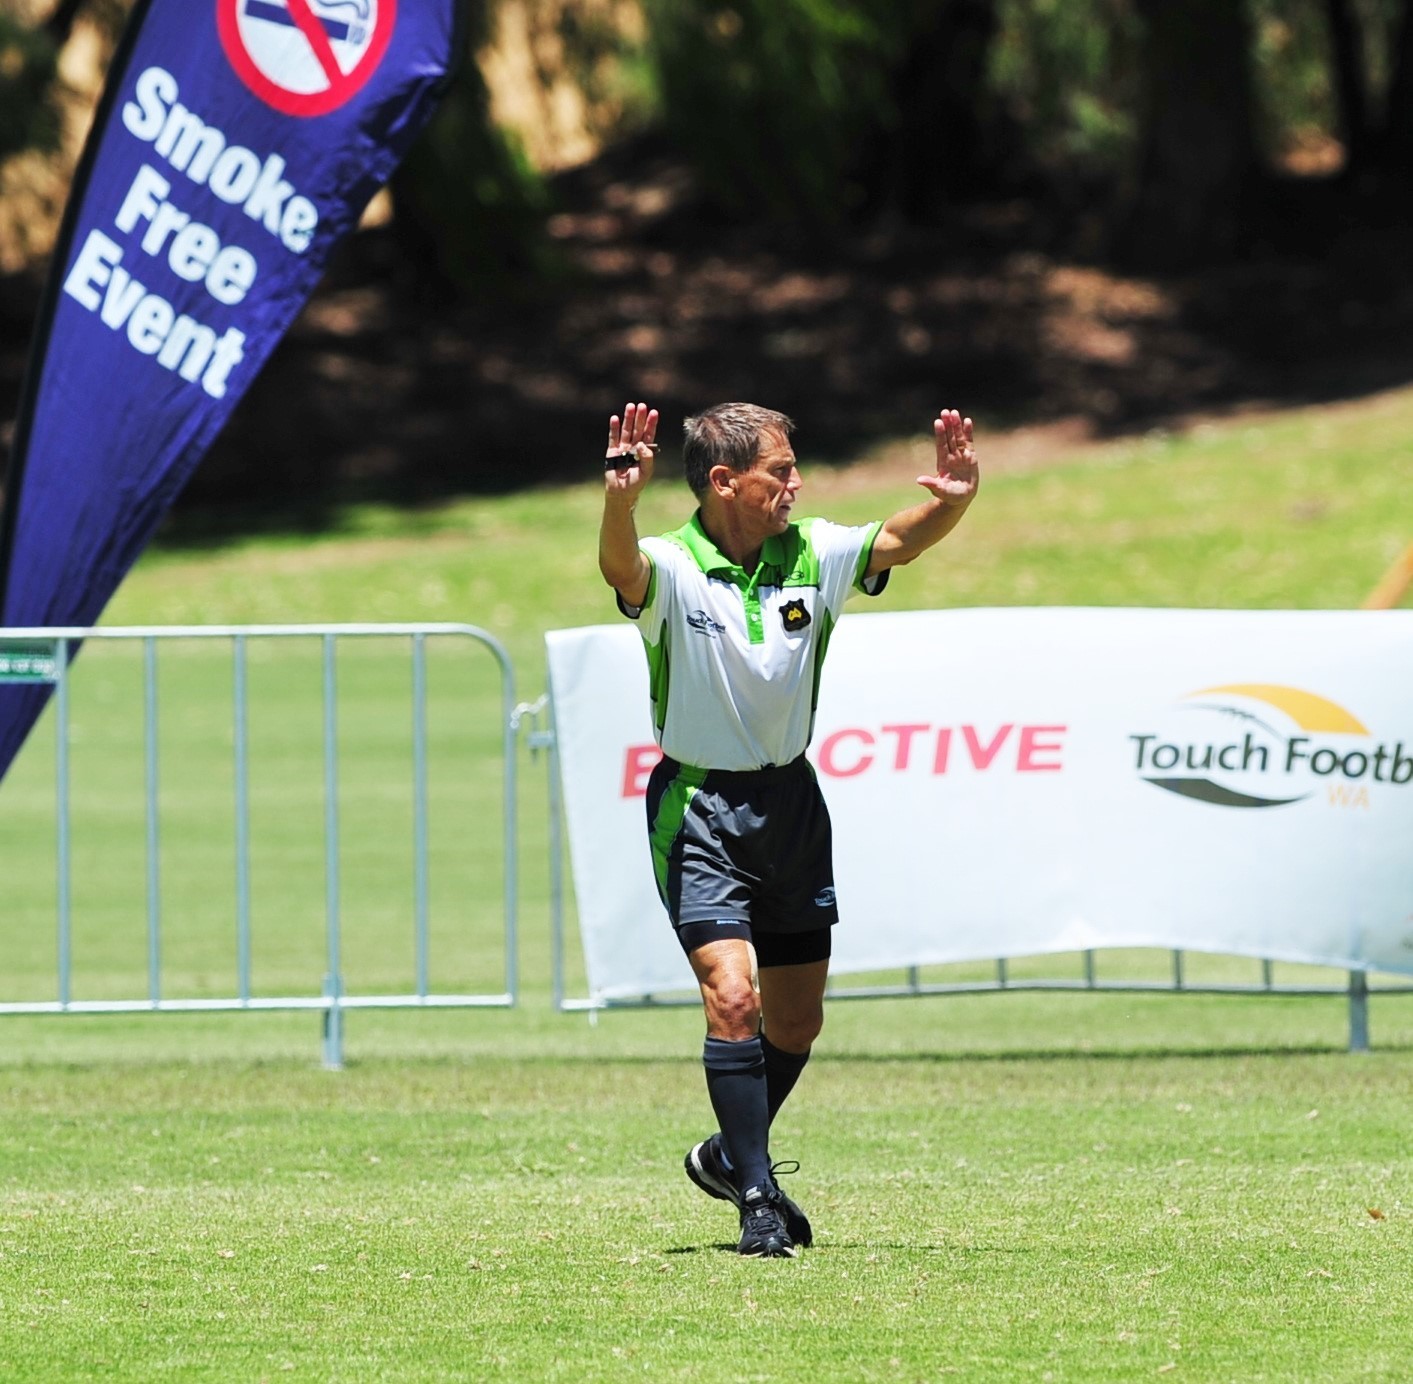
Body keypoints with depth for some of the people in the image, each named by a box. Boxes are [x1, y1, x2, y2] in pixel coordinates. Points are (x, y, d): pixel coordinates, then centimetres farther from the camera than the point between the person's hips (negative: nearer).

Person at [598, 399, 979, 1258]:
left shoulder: (811, 556, -2)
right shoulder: (672, 570, -16)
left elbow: (898, 542, -13)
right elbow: (623, 566, -37)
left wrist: (954, 501, -35)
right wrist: (621, 500, -60)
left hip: (790, 801, 5)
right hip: (699, 808, -5)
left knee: (798, 1021, 13)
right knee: (733, 998, -18)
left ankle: (731, 1156, 37)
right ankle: (759, 1202, -8)